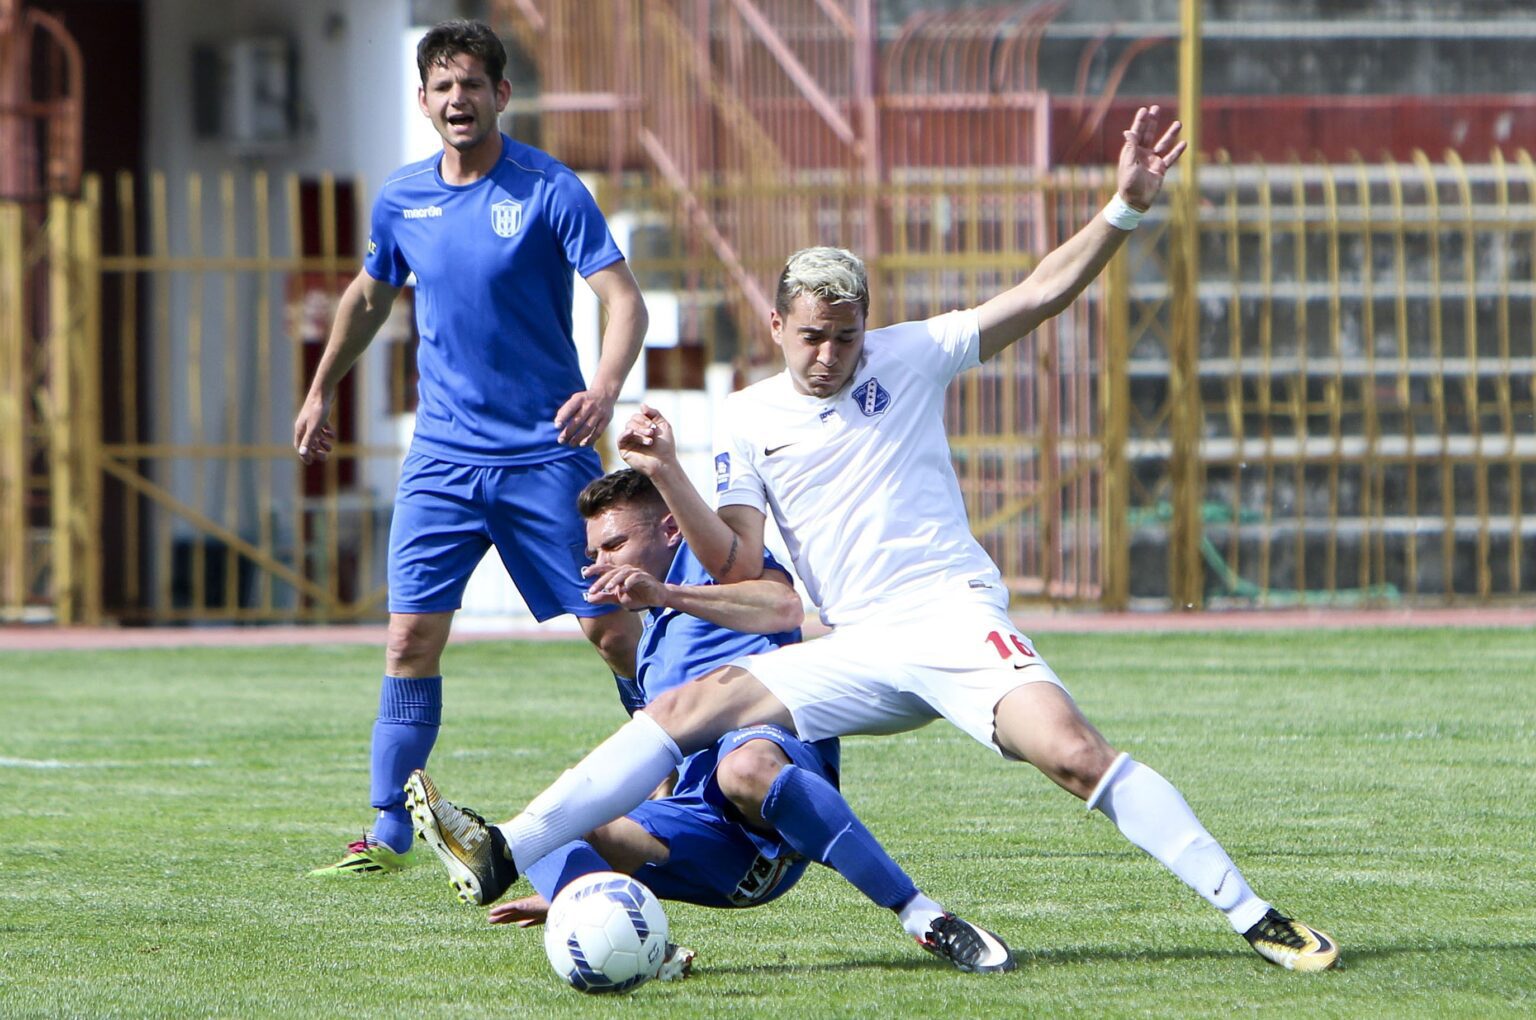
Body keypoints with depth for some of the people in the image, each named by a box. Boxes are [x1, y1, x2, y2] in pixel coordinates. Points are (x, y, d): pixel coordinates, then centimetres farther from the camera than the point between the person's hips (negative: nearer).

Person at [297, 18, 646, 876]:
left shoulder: (549, 190, -9)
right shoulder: (402, 199, 5)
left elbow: (624, 298, -15)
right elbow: (369, 297, 24)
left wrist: (606, 387, -33)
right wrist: (322, 393, 31)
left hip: (546, 453, -3)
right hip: (442, 456, 4)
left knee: (611, 628, -3)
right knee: (412, 636, -4)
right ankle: (390, 832, 1)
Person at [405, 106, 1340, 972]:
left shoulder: (909, 358, 4)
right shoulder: (750, 420, 11)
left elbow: (1043, 293, 0)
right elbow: (737, 562, 8)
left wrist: (1128, 205, -12)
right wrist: (667, 476, -6)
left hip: (955, 615, -3)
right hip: (859, 650, 3)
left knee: (1073, 752, -25)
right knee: (693, 706, -11)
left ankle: (1251, 915, -22)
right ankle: (503, 857, -16)